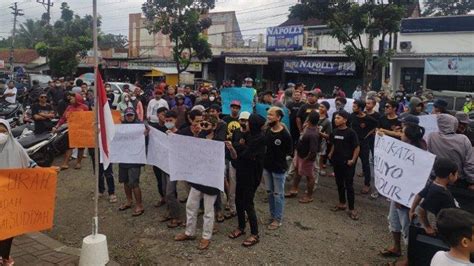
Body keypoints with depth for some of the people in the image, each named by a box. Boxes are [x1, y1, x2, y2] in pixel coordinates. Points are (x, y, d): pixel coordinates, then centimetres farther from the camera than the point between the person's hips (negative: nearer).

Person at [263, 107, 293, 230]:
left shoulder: (285, 134, -19)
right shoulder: (267, 130, 0)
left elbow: (289, 151, -10)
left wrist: (279, 155, -11)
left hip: (278, 168, -6)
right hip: (266, 166, 7)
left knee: (278, 194, 5)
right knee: (269, 192, 17)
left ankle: (278, 219, 16)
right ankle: (272, 215, 32)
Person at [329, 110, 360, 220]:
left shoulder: (351, 132, -13)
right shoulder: (335, 132, 5)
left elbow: (357, 147, -11)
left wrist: (353, 160, -16)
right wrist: (331, 154, 7)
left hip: (347, 163, -6)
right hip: (337, 162, 6)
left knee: (349, 185, -1)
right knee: (339, 183, 16)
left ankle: (351, 209, 6)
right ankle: (342, 204, 31)